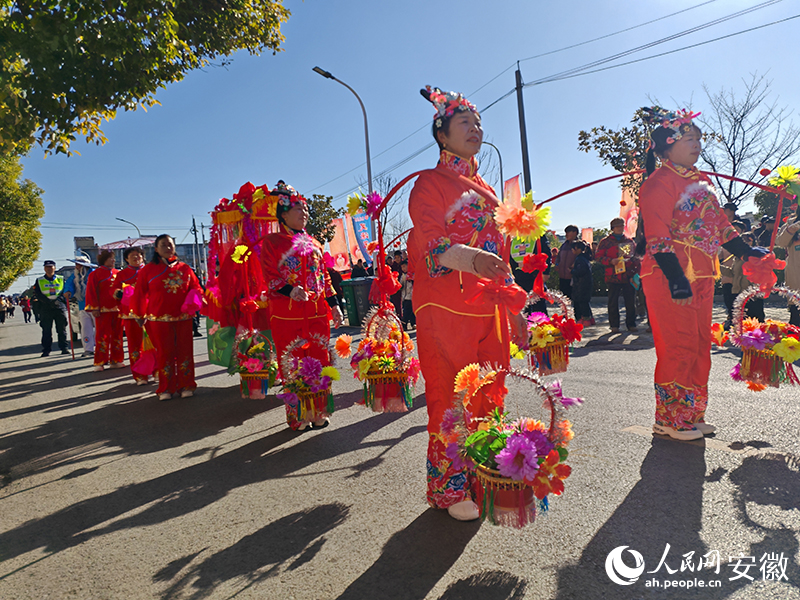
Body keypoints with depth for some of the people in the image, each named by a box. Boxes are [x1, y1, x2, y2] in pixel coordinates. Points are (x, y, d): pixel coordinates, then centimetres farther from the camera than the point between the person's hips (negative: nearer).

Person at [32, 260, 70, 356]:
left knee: (62, 329, 3)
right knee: (46, 330, -1)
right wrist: (50, 302, -14)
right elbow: (37, 294, 0)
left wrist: (58, 300, -12)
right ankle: (46, 350, 3)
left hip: (60, 308, 0)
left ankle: (64, 348, 9)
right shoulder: (39, 281, 9)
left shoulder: (61, 279, 12)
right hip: (45, 309, 0)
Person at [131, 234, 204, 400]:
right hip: (159, 319, -1)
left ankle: (186, 385, 15)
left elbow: (196, 287, 11)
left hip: (183, 318, 2)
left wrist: (192, 302, -9)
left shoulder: (184, 268, 9)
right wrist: (139, 315, 10)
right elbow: (139, 294, 8)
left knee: (184, 351, 4)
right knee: (164, 352, 1)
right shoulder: (148, 270, 4)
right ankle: (166, 388, 13)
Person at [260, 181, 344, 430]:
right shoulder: (272, 242, 4)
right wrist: (289, 290, -22)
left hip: (317, 312, 5)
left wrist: (333, 303, 12)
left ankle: (317, 413, 16)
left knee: (319, 362, 4)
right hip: (286, 314, -4)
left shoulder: (313, 243, 19)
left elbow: (324, 276, 20)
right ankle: (296, 416, 10)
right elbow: (270, 278, -3)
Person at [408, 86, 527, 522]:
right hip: (446, 307, -6)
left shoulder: (485, 190, 23)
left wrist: (515, 306, 16)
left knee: (489, 396, 7)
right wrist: (469, 258, -33)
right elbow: (430, 244, -12)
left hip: (489, 309, 7)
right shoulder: (429, 183, 2)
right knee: (451, 399, -3)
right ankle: (450, 489, 10)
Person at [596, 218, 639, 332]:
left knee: (631, 301, 4)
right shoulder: (606, 241, 5)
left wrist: (636, 271, 8)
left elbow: (635, 256, 19)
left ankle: (631, 324, 14)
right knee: (613, 302, 2)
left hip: (629, 276, 3)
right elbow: (598, 256, 1)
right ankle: (614, 325, 10)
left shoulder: (629, 241, 15)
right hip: (613, 277, -2)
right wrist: (610, 261, -14)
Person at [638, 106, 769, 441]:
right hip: (670, 276, -9)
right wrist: (676, 279, -25)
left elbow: (719, 223, 25)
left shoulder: (701, 181, 19)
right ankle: (669, 419, 7)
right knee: (678, 345, -6)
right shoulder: (659, 183, -9)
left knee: (700, 345, 11)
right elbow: (657, 237, -17)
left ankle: (691, 414, 22)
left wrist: (746, 251, 18)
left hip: (701, 275, 9)